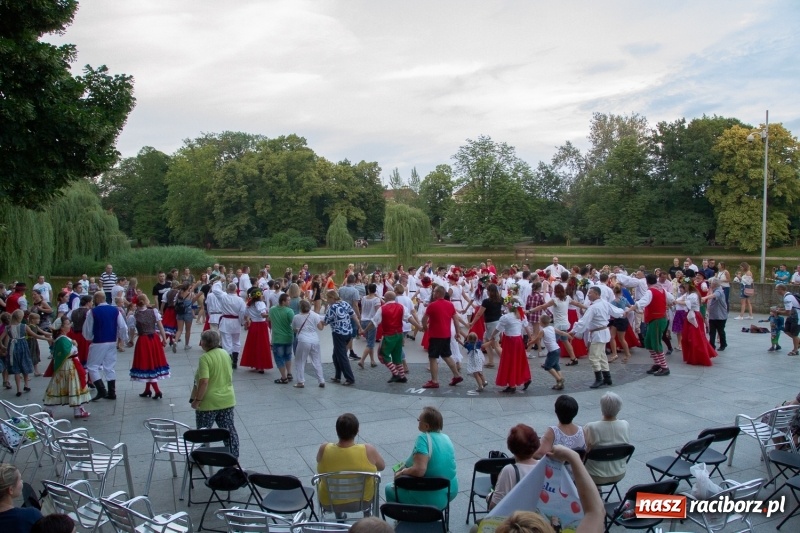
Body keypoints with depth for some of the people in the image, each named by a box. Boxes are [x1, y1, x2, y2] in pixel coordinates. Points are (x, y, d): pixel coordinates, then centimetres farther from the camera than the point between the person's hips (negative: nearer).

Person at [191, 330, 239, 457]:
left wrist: (197, 400, -17)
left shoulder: (205, 358, -19)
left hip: (209, 402, -6)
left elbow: (204, 381, -26)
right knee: (229, 429, 12)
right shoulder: (225, 353, 3)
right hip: (227, 400, 6)